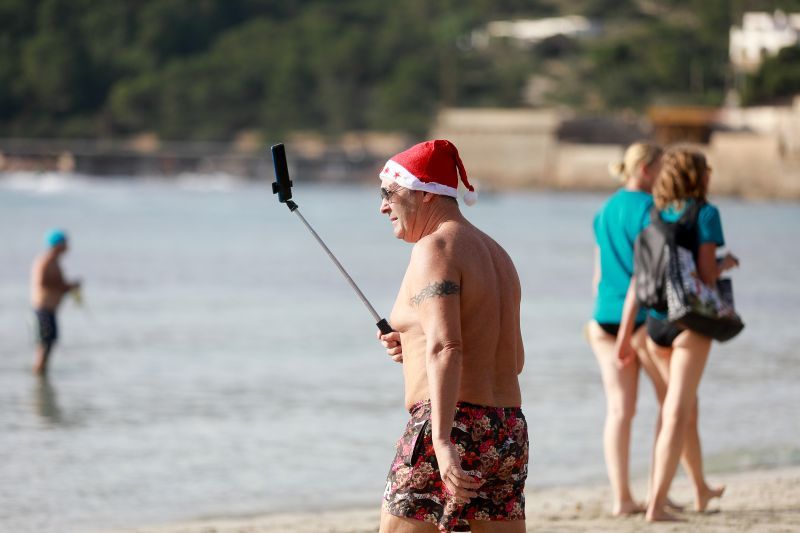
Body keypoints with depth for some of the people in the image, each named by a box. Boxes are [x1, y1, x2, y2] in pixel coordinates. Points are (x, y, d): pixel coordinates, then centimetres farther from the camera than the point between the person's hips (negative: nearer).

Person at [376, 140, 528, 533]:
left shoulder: (435, 248, -7)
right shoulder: (494, 252, 21)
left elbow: (446, 348, -21)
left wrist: (442, 440, -30)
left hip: (453, 426, -9)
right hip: (509, 431, 9)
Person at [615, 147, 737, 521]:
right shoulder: (705, 214, -8)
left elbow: (637, 279, 5)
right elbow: (707, 275, -14)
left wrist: (625, 333, 6)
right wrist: (726, 264, 8)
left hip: (655, 322, 6)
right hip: (691, 321, -6)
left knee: (687, 408, 22)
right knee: (677, 414, -8)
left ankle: (701, 491, 38)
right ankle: (656, 504, -17)